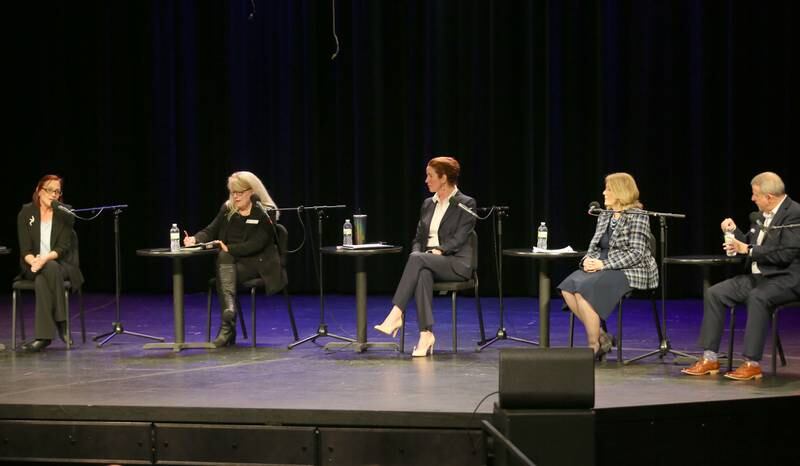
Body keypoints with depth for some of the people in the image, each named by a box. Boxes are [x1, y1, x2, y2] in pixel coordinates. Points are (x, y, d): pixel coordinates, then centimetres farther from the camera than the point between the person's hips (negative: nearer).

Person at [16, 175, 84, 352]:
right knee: (41, 280, -36)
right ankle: (61, 324, -32)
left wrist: (45, 259, -27)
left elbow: (63, 248, -8)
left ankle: (43, 336, -35)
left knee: (46, 274, -36)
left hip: (60, 264, -1)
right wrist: (34, 261, -26)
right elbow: (25, 249, -4)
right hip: (34, 266, 1)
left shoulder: (65, 215, 0)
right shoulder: (26, 213, 1)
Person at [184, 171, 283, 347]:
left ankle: (227, 327, -35)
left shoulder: (266, 213, -6)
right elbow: (210, 231, 9)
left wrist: (229, 248, -24)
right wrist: (195, 239, -13)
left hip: (257, 264, -4)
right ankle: (229, 308, -52)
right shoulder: (227, 209, 12)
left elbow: (256, 244, -15)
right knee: (223, 257, -32)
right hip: (229, 261, 4)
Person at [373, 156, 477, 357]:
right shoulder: (428, 204, 19)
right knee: (423, 273, -36)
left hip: (456, 263, -4)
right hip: (428, 261, 4)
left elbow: (459, 238, -10)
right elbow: (418, 238, 17)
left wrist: (438, 251, -22)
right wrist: (419, 253, -5)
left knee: (417, 259, -34)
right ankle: (426, 334, -42)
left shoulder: (466, 204, 0)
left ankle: (396, 315, -39)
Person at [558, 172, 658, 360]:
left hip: (629, 272, -7)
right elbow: (594, 246, 18)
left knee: (584, 289, -30)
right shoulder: (604, 217, 17)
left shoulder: (637, 217, -7)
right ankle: (601, 336, -9)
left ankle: (594, 345, -18)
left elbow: (636, 254, -14)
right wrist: (588, 260, -7)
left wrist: (603, 264, -20)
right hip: (604, 269, 8)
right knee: (567, 288, -19)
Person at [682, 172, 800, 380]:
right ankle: (709, 358, -6)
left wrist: (748, 250, -17)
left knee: (757, 297, -37)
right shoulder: (762, 215, 12)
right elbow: (749, 244, 22)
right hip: (758, 276, 9)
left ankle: (752, 363, -31)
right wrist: (734, 232, 2)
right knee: (714, 294, -6)